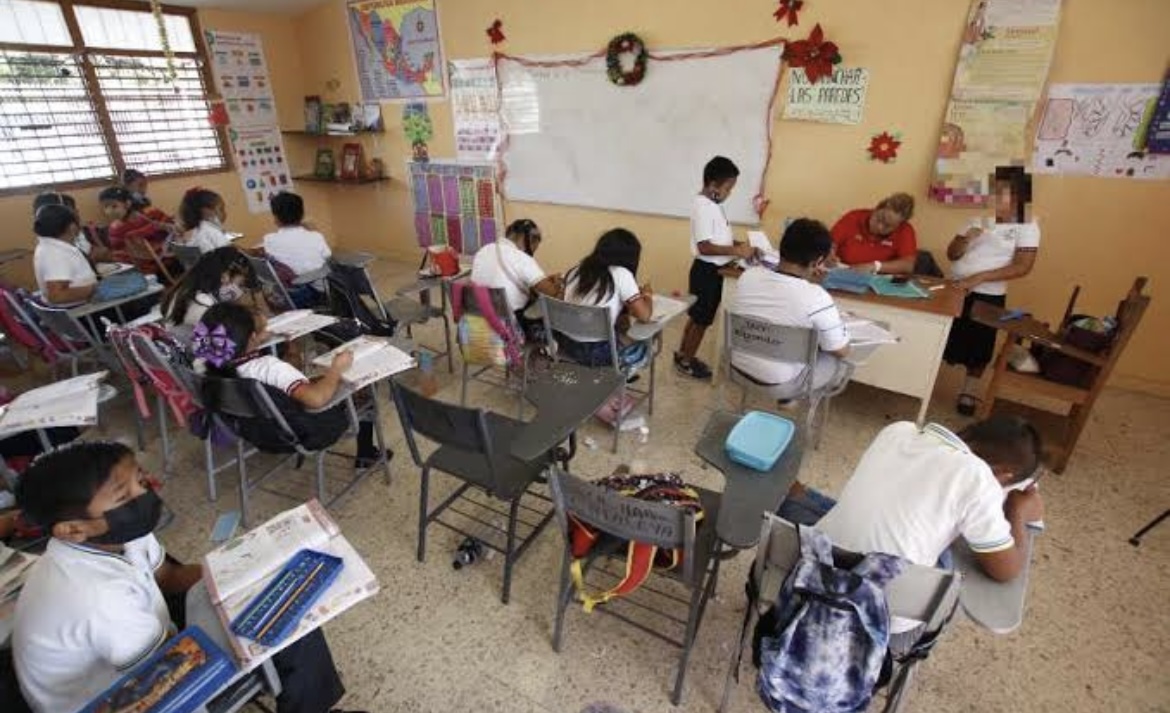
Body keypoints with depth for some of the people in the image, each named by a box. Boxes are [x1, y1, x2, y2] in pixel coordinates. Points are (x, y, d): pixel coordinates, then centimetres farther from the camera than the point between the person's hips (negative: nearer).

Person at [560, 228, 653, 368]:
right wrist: (647, 295, 8)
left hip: (566, 343, 6)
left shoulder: (577, 270, 6)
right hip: (596, 352, -6)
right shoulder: (621, 274, -12)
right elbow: (644, 315, -13)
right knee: (644, 348, 20)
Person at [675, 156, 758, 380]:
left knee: (697, 316, 19)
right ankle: (686, 362, 17)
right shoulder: (703, 207, -21)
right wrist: (737, 251, -24)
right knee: (701, 319, 2)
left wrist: (739, 244, 4)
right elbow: (705, 247, -27)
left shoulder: (713, 204, 10)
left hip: (714, 269, 10)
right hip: (707, 270, -10)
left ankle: (683, 355, 33)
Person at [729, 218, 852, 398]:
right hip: (779, 385, -5)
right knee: (844, 363, 17)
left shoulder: (748, 275, -10)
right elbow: (842, 351, -11)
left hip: (737, 369, 6)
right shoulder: (816, 298, -26)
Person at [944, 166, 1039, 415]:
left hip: (988, 297, -3)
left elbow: (1022, 267, -13)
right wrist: (967, 238, -14)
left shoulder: (1027, 227, -4)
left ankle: (969, 392, 25)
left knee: (978, 347, 8)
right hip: (955, 289, 3)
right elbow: (952, 254, 6)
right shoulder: (980, 219, 8)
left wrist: (978, 278, -21)